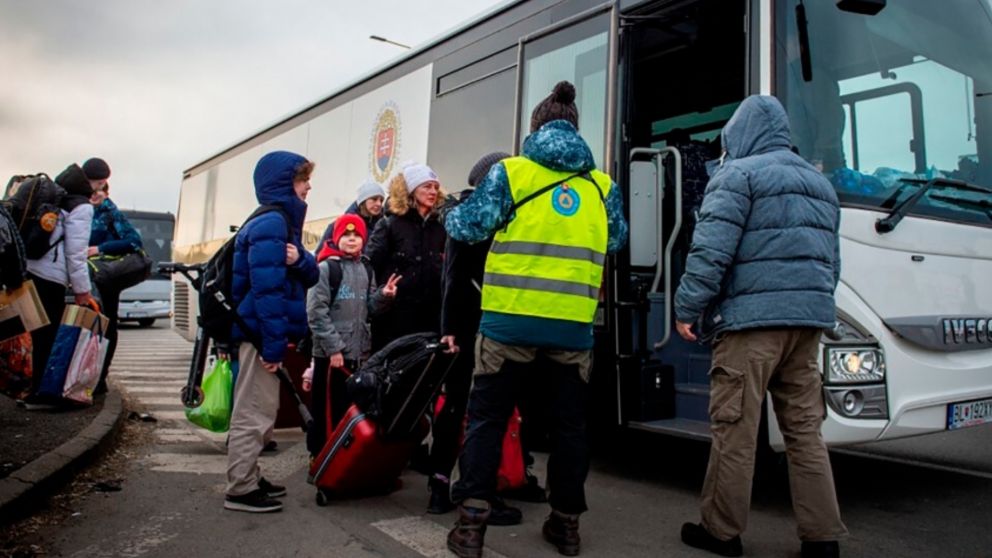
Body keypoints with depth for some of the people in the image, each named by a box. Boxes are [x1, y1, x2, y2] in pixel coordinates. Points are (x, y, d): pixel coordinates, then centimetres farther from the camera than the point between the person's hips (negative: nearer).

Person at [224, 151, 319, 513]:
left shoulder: (283, 222, 14)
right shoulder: (270, 224, -17)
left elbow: (311, 276, 8)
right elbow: (267, 289, -24)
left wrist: (300, 260, -14)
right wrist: (274, 344, -25)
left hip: (265, 332, 10)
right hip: (260, 333, -10)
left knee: (260, 411, 18)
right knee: (253, 413, -1)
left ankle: (249, 479, 29)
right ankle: (241, 490, 10)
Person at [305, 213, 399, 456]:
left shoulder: (366, 270, 13)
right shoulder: (326, 268, -7)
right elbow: (316, 312, -14)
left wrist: (383, 296, -4)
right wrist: (333, 347, -18)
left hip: (359, 352, 7)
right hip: (330, 353, -6)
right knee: (328, 409, 0)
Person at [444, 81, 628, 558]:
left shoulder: (510, 171, 0)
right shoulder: (602, 185, 9)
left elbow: (466, 227, 1)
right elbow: (617, 239, 21)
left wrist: (450, 215, 23)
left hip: (510, 320, -2)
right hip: (574, 326, 3)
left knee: (486, 419, 9)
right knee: (569, 423, 16)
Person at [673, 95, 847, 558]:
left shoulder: (739, 174, -2)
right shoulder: (819, 182, 23)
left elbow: (711, 251, -13)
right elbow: (832, 260, 25)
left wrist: (687, 308, -8)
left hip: (752, 317, -8)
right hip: (810, 319, 8)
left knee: (734, 429, 0)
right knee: (804, 429, 12)